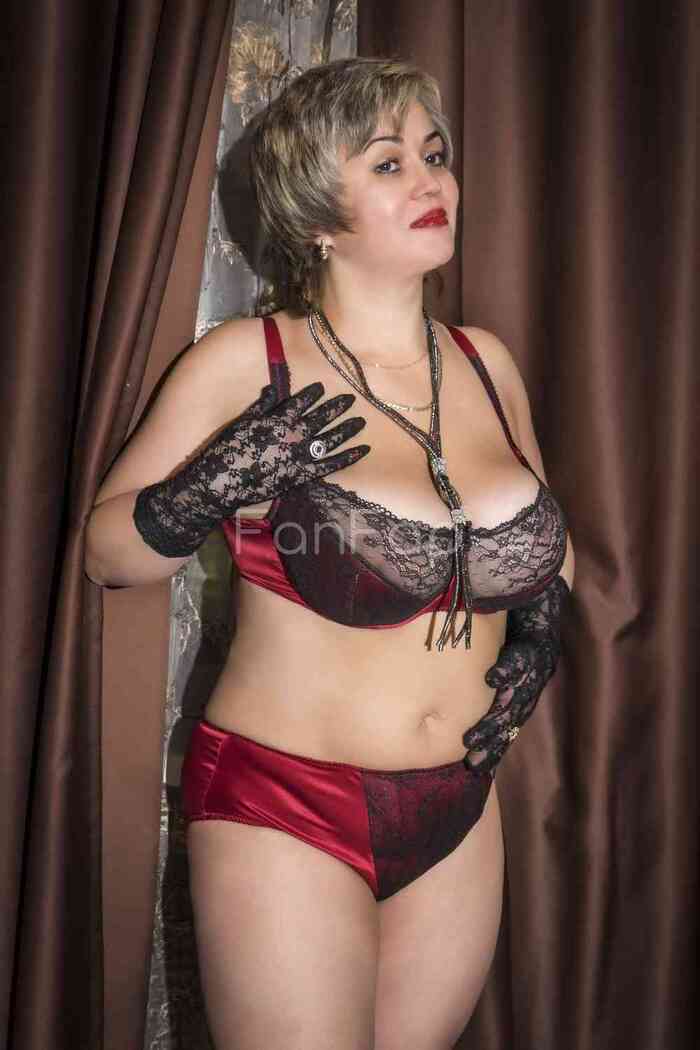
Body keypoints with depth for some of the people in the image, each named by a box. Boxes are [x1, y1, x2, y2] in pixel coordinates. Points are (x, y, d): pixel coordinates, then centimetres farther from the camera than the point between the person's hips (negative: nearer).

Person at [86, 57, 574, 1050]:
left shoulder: (486, 362, 3)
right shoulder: (248, 360, -12)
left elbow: (544, 531, 20)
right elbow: (107, 549, -5)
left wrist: (539, 631, 2)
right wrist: (221, 486, -23)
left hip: (458, 817, 5)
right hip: (285, 812, -4)